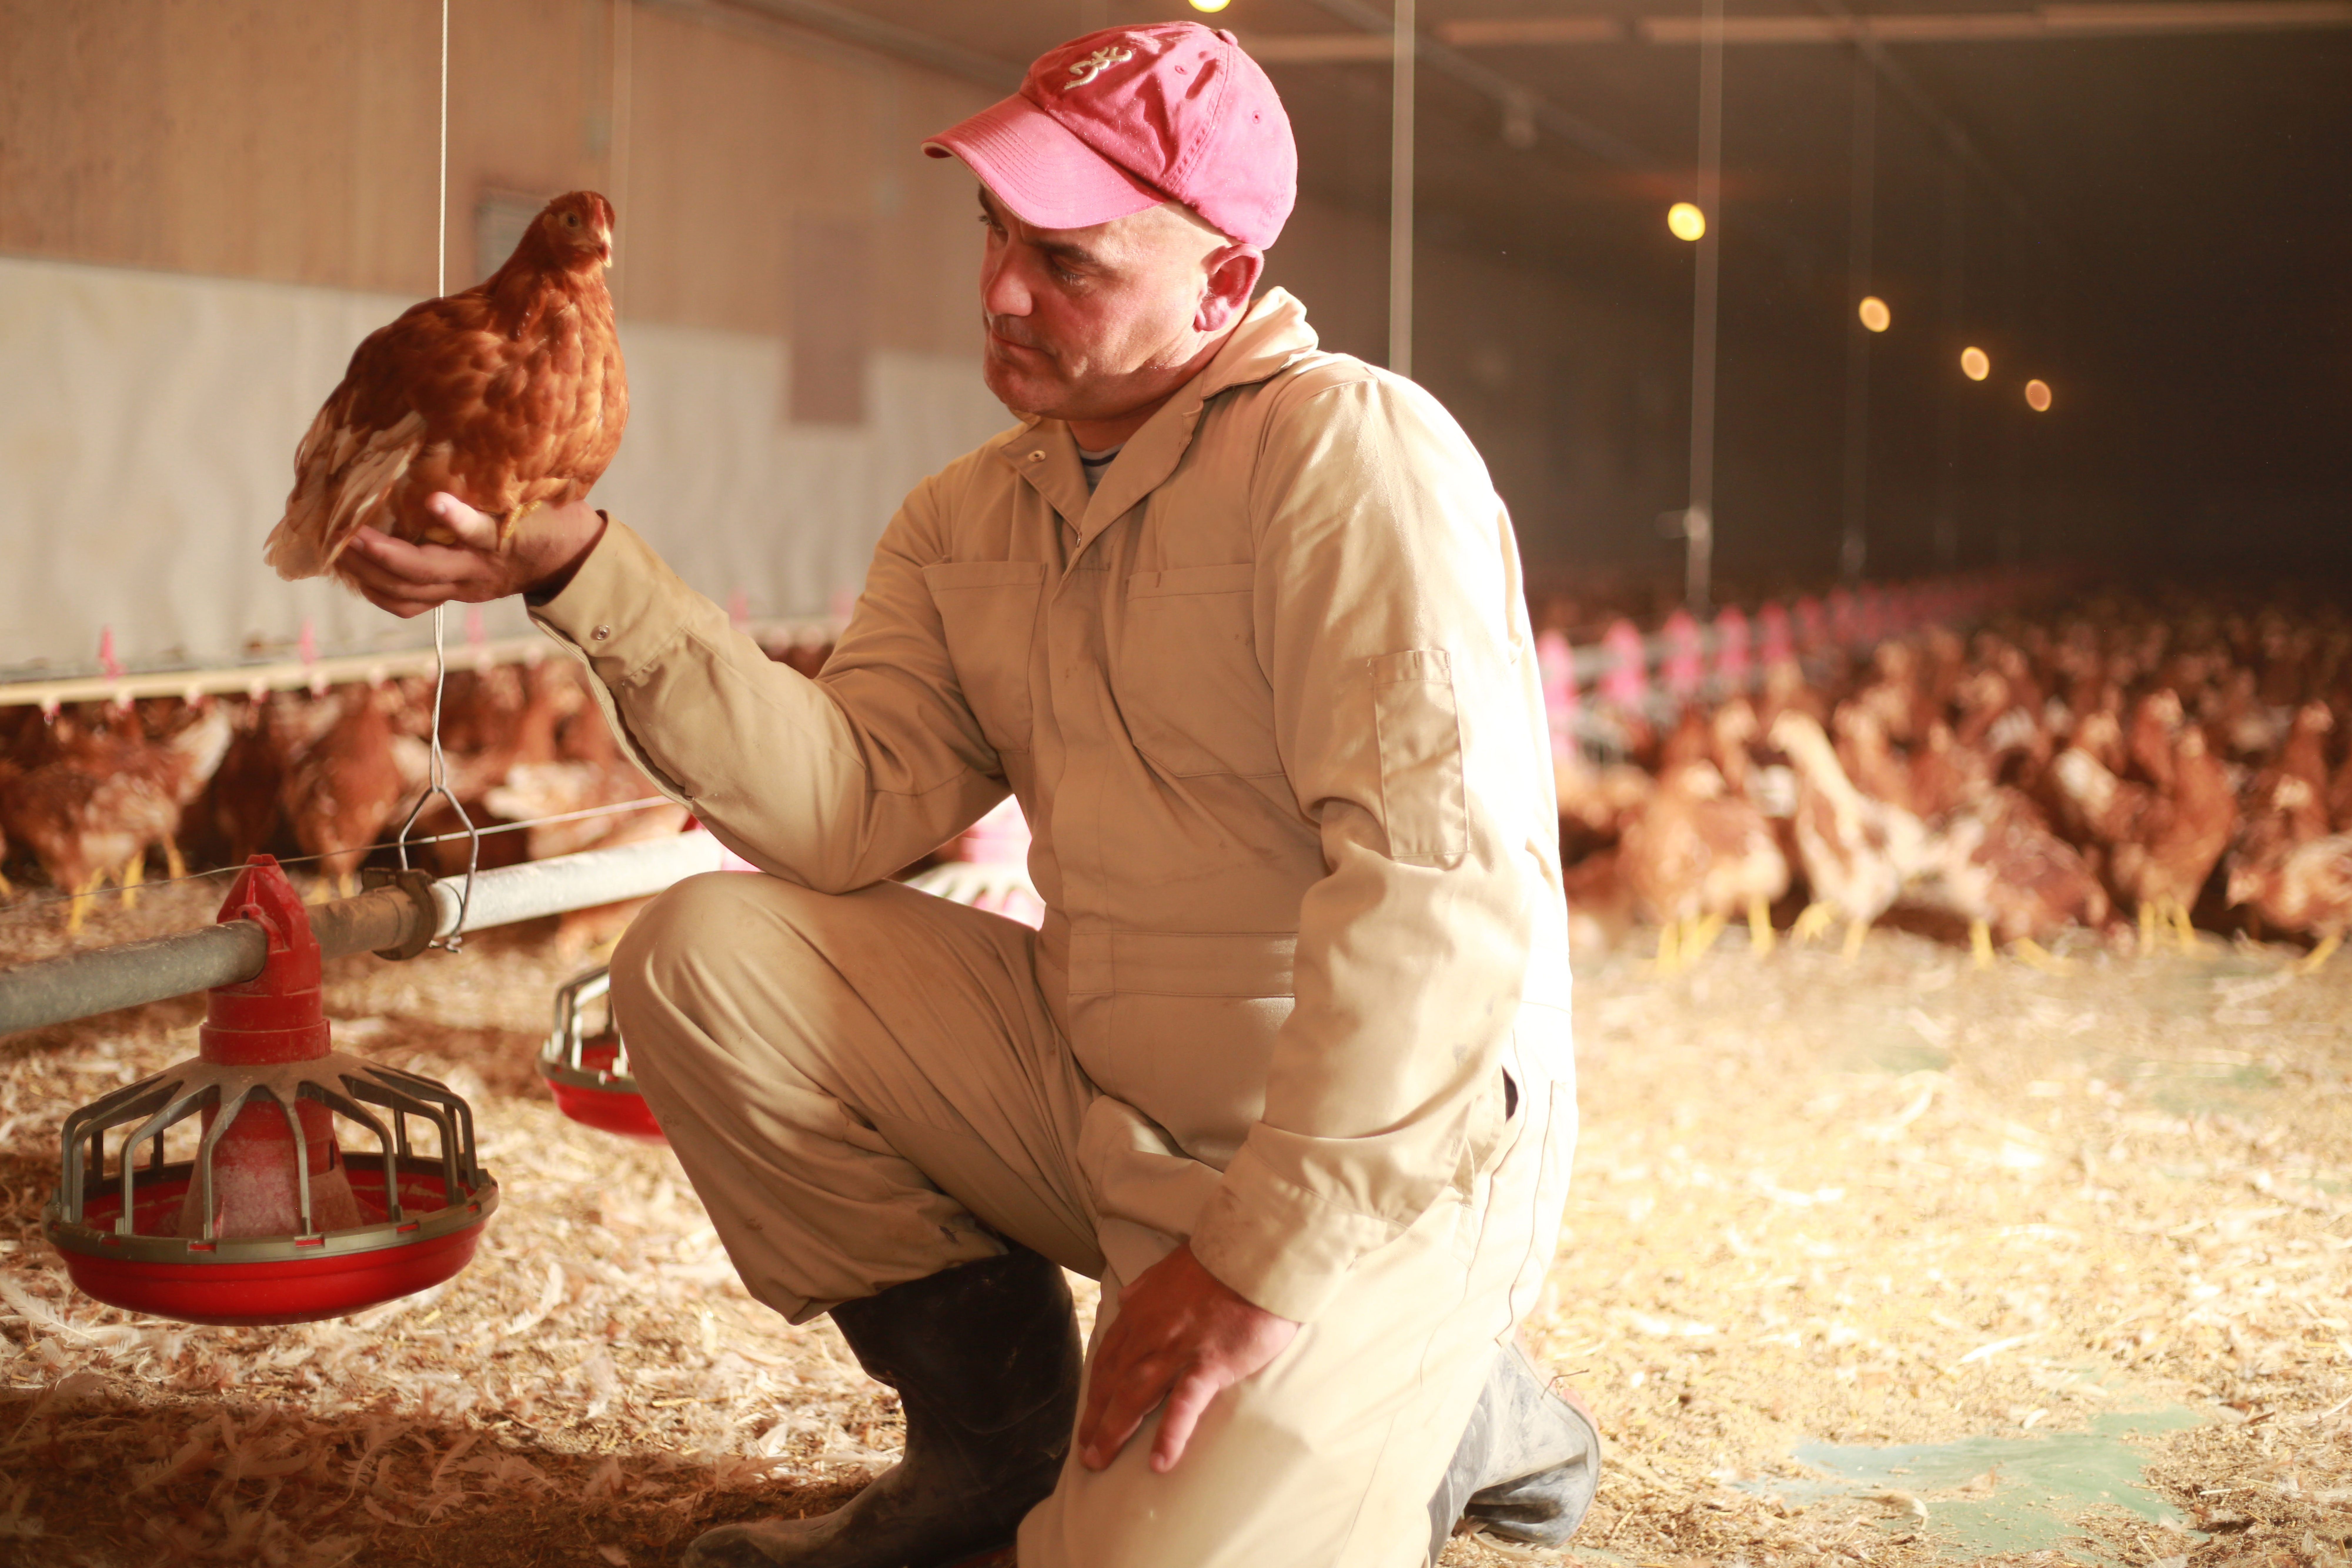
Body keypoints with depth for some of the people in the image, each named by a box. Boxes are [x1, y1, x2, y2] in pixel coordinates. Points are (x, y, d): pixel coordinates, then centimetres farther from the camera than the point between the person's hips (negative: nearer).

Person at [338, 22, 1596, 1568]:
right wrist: (587, 571, -15)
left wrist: (1267, 1255, -29)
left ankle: (1443, 1405, 9)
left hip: (1379, 1148, -7)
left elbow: (1445, 874, -26)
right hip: (1100, 1099, 7)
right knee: (705, 962, -5)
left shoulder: (1353, 448, -17)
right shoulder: (967, 523, 8)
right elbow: (854, 804, -5)